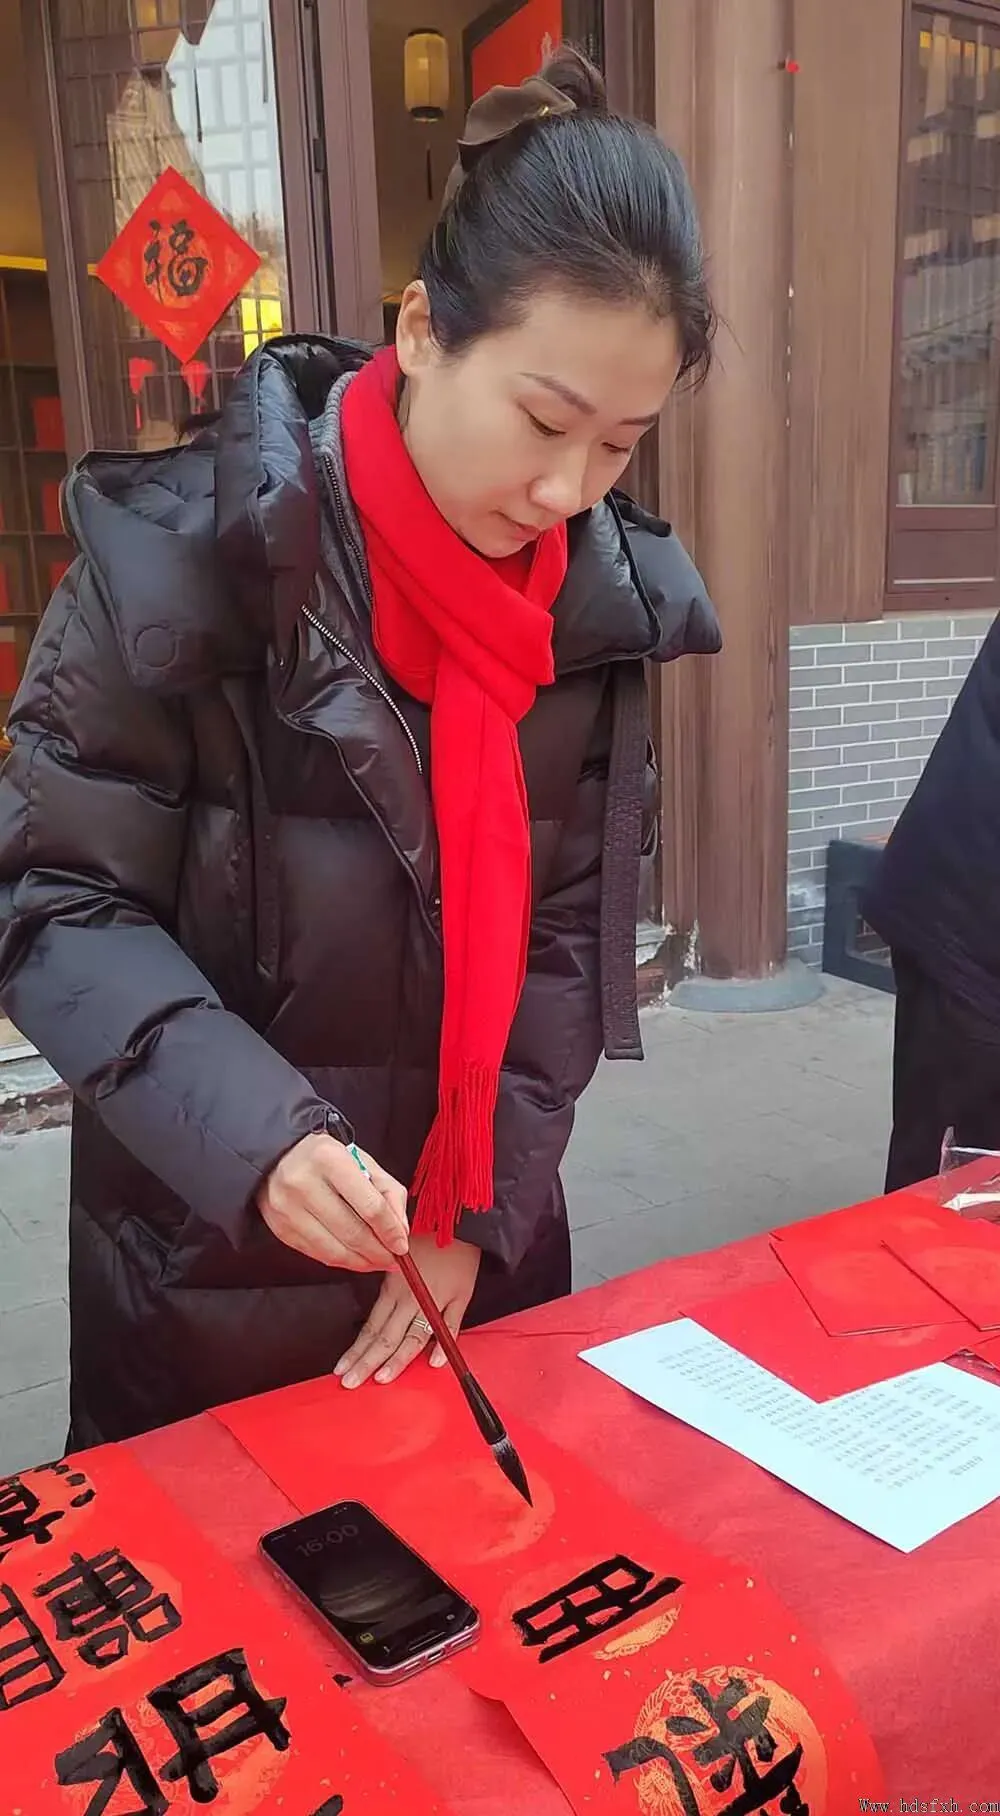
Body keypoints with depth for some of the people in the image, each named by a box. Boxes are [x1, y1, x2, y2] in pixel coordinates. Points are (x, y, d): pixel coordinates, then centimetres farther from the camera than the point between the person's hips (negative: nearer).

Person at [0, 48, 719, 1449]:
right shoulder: (190, 548, -19)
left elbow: (569, 935, -2)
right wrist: (253, 1132, -29)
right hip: (209, 1267, -3)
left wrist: (482, 1207, -7)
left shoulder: (603, 594, -5)